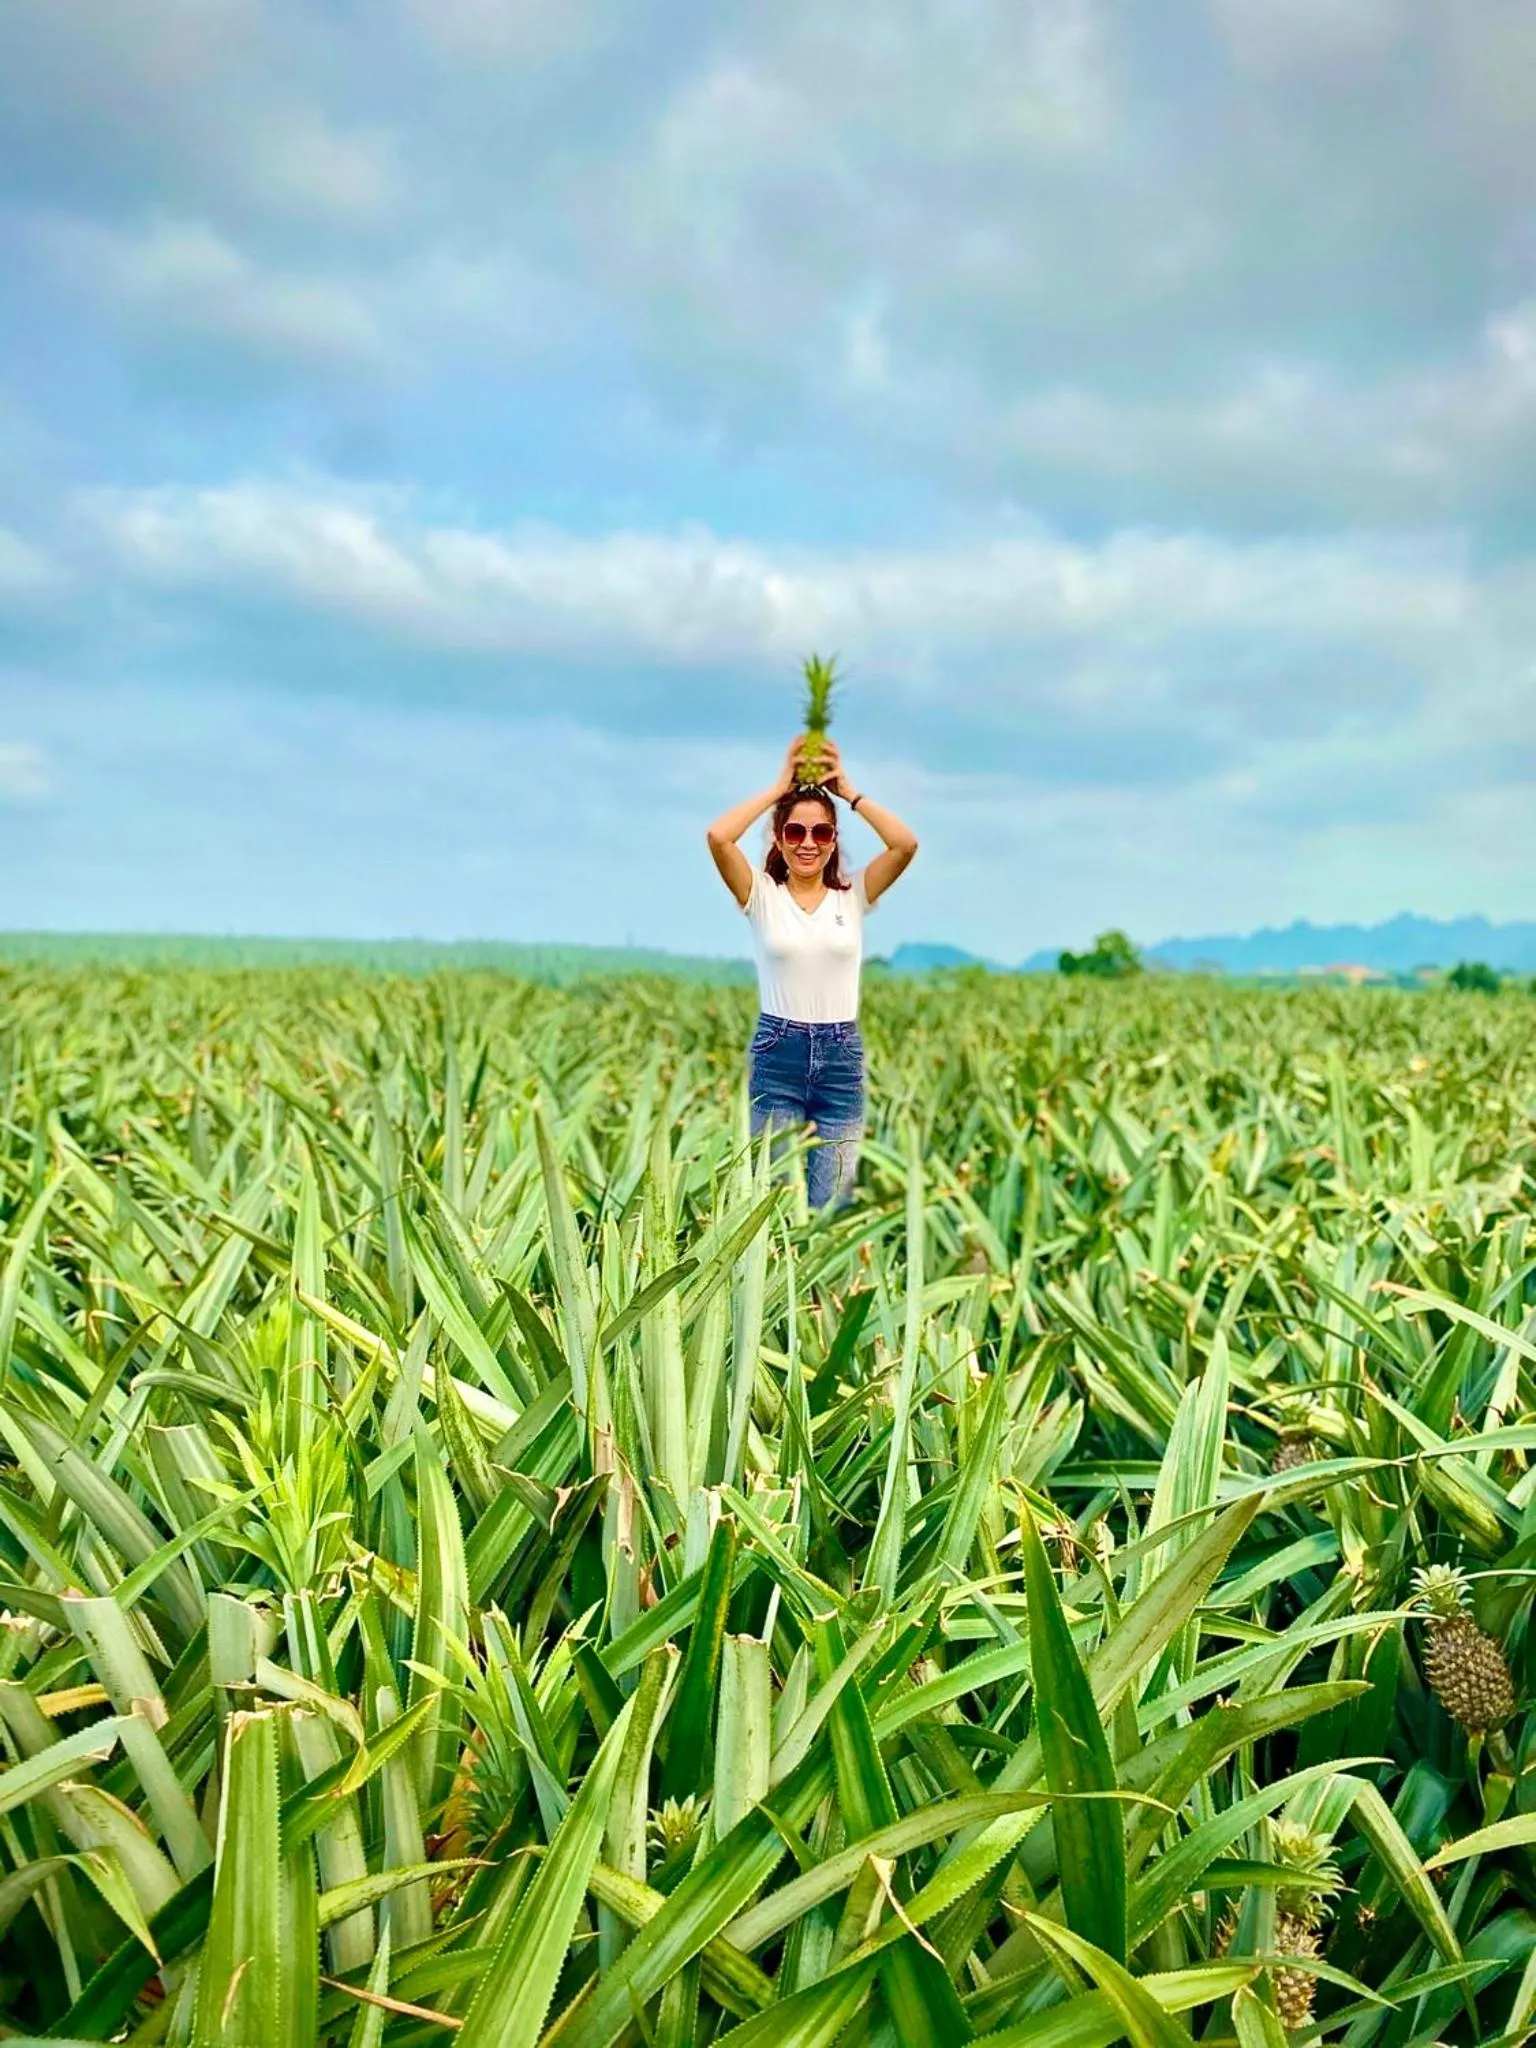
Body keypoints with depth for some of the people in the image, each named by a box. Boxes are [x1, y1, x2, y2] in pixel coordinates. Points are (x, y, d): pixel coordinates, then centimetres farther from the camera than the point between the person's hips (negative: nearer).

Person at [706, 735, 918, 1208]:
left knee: (832, 1203, 4)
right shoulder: (762, 896, 2)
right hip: (777, 1052, -1)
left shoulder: (853, 896, 6)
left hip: (841, 1055, 1)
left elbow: (906, 845, -8)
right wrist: (779, 789, -7)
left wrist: (849, 792, -4)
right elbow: (717, 837, -14)